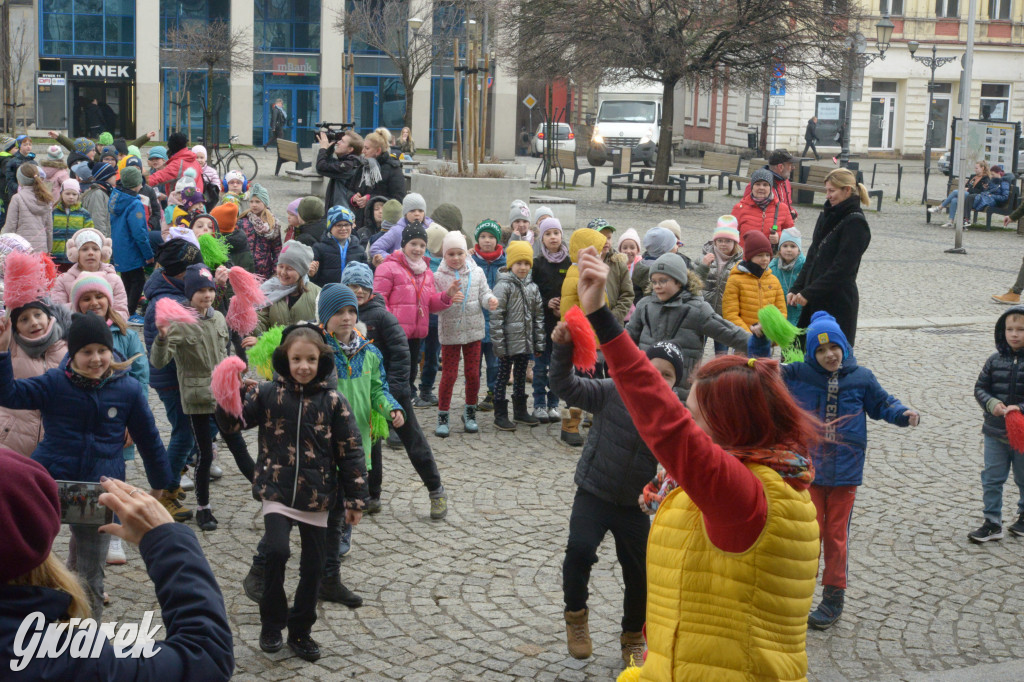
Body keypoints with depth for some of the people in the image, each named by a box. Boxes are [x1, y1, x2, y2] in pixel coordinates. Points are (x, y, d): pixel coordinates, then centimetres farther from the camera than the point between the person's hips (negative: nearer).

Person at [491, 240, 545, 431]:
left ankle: (520, 411, 27)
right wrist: (498, 344, -17)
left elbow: (538, 316, 14)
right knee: (503, 376, 2)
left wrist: (539, 343, 11)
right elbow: (496, 316, -14)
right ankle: (500, 415, 9)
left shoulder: (532, 287, 9)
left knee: (521, 376, 16)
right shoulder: (504, 285, -11)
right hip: (509, 342, -6)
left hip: (525, 342, 6)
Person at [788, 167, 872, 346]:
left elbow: (842, 268, -17)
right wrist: (797, 289, 6)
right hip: (816, 300, 8)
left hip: (839, 302, -8)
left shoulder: (855, 223, -11)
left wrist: (808, 293, -18)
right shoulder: (827, 216, 14)